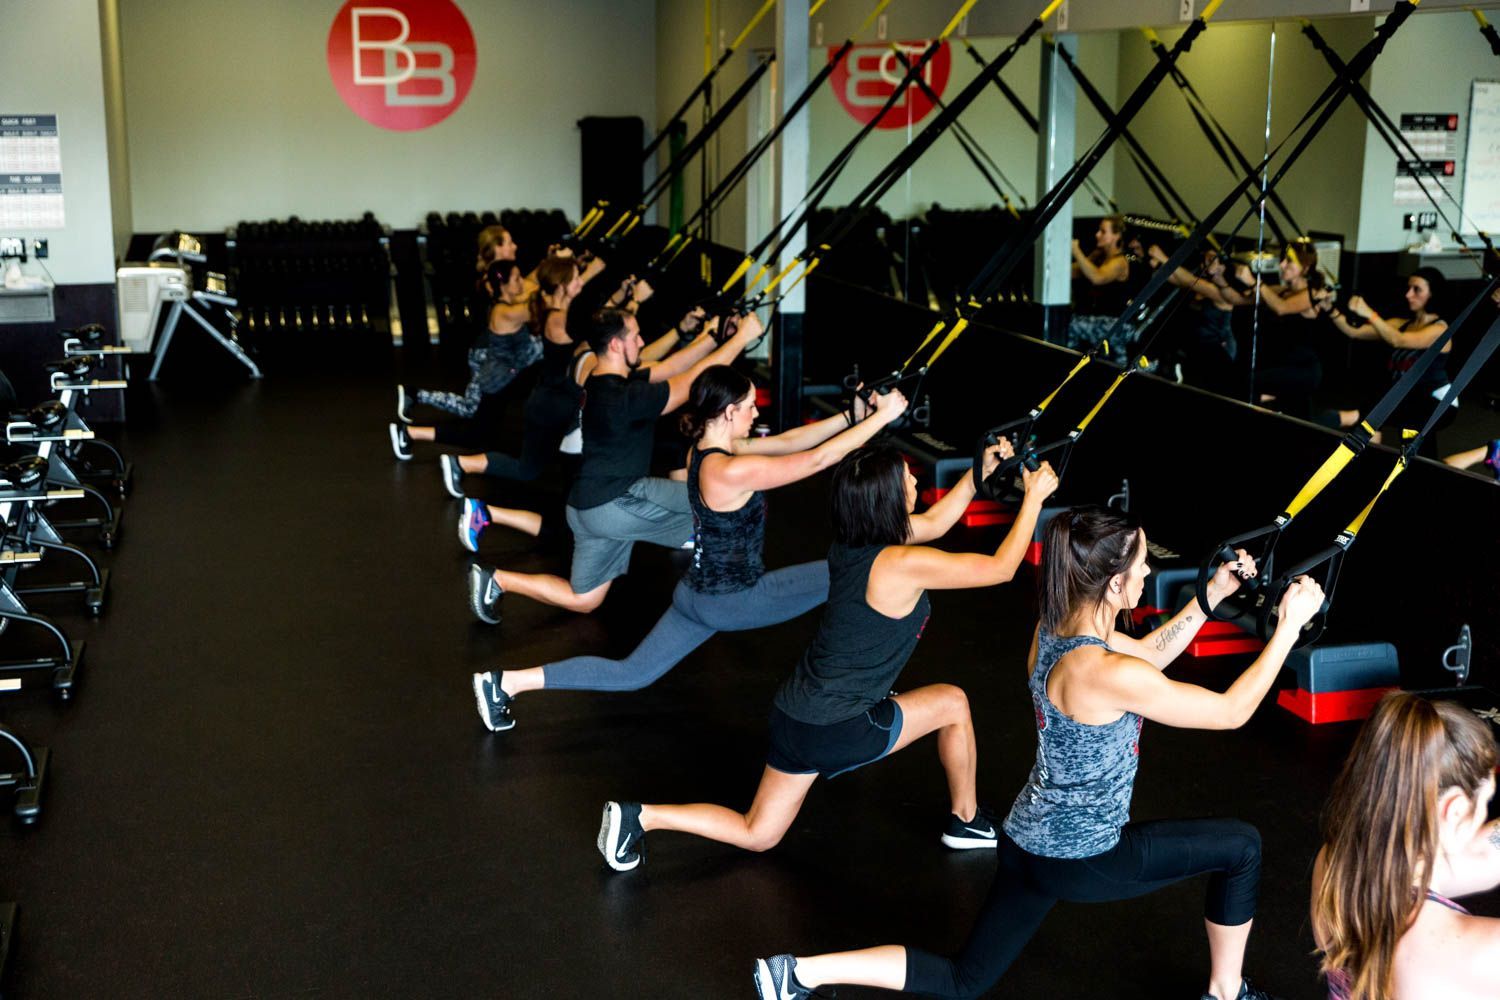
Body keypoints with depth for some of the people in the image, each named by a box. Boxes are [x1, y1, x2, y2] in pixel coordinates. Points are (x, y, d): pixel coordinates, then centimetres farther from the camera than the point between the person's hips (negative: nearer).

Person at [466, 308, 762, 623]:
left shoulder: (608, 382, 7)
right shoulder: (625, 396, -23)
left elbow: (670, 368, 14)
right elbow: (696, 379, -21)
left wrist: (712, 335, 8)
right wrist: (742, 337, -14)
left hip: (591, 507, 9)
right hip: (617, 503, -9)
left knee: (582, 601, 19)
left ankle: (497, 580, 11)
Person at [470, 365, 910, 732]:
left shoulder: (706, 448, 0)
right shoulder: (731, 472, -28)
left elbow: (787, 441, 5)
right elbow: (818, 459, -25)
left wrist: (852, 416, -1)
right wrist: (881, 417, -18)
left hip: (699, 592, 9)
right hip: (732, 601, -8)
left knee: (629, 674, 14)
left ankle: (507, 682, 9)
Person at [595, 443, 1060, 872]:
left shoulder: (853, 540, 0)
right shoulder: (904, 564, -23)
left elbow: (934, 522, 18)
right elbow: (1001, 568, -13)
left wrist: (980, 471, 14)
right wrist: (1034, 498, -3)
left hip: (796, 713, 7)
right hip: (835, 730, -7)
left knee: (757, 835, 19)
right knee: (953, 704, 15)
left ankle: (640, 815, 5)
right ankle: (967, 820, 32)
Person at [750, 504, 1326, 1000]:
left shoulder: (1054, 629, -4)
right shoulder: (1102, 673, -30)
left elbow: (1149, 656, 14)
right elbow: (1231, 711, -20)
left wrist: (1212, 595, 8)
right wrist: (1289, 627, -13)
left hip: (1030, 841, 8)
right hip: (1079, 859, -8)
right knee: (1240, 847, 10)